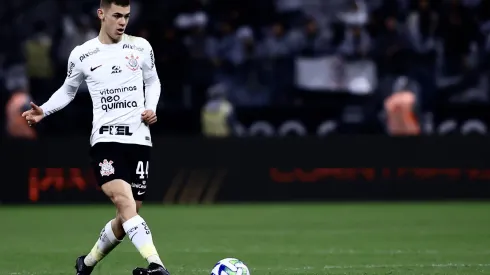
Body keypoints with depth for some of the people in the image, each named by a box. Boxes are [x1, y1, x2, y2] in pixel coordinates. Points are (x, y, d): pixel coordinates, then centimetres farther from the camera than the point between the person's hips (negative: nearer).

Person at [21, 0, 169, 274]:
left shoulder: (140, 47, 6)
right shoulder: (82, 55, 3)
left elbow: (152, 81, 21)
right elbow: (68, 90, 19)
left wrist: (151, 108, 3)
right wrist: (44, 111, 4)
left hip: (139, 138, 3)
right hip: (106, 139, -3)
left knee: (128, 217, 5)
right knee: (125, 203, -25)